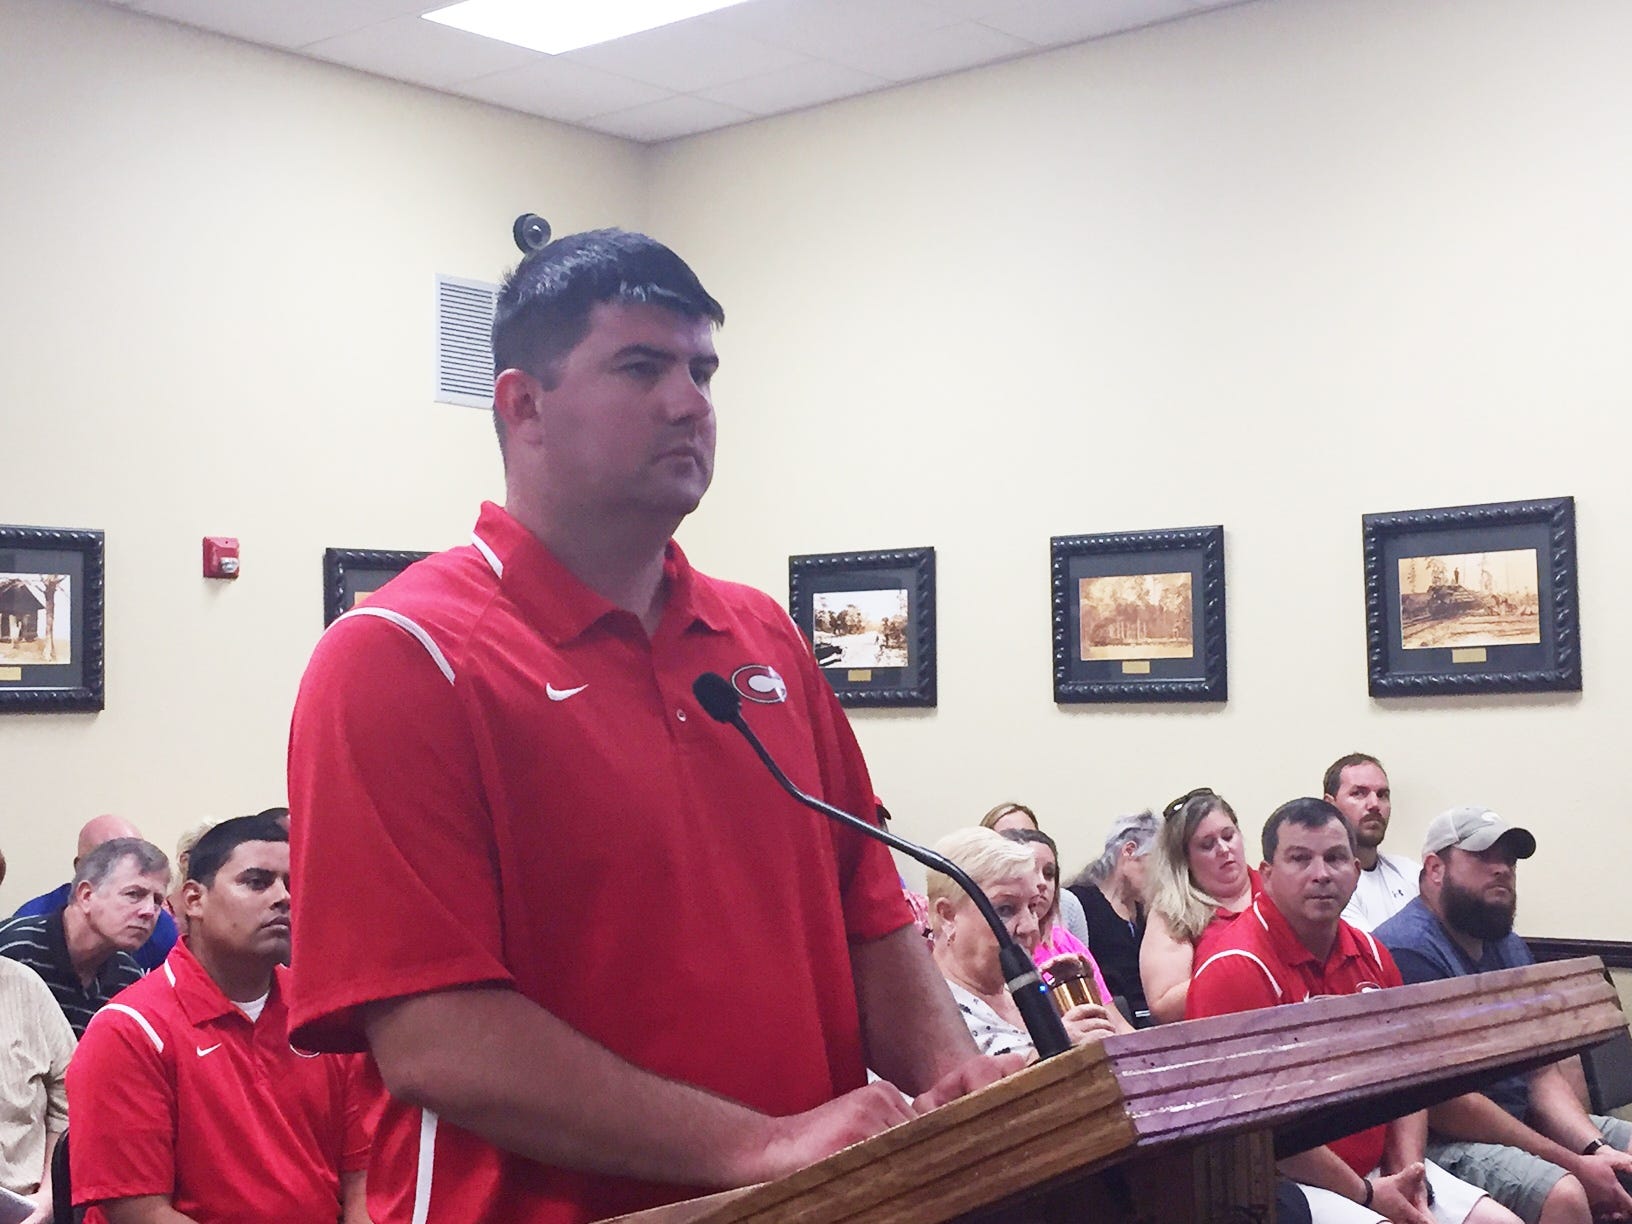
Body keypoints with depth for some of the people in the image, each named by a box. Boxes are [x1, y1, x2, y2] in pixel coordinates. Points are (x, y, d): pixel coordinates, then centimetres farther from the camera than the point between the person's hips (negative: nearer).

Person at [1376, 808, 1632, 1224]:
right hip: (1441, 1140, -9)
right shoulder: (1408, 951, -17)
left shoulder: (1507, 945, 13)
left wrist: (1595, 1149, -9)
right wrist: (1575, 1165, -18)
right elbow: (1447, 1104, -21)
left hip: (1523, 1122, 9)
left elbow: (1543, 1074, 10)